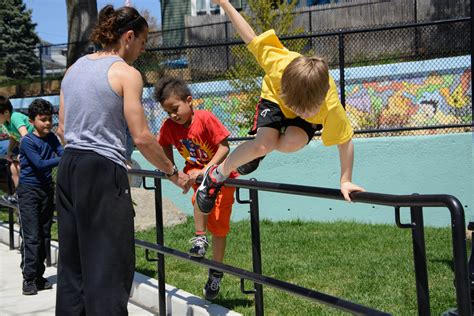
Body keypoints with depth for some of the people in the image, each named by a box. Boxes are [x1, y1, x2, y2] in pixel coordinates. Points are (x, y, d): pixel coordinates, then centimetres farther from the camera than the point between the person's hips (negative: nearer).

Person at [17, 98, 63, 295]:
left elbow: (63, 153, -7)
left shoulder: (52, 138, 6)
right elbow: (39, 164, -22)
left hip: (47, 189, 6)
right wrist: (63, 159, -30)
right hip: (29, 191, -6)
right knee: (31, 236, -7)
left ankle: (39, 276, 18)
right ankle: (29, 278, 0)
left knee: (44, 235, 9)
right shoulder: (27, 141, -12)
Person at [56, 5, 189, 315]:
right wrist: (173, 173, 0)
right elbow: (141, 137, -11)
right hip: (103, 172, -8)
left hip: (69, 167, 8)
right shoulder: (127, 73, -7)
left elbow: (63, 129, 17)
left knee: (73, 260, 14)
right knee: (110, 265, -3)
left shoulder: (74, 68, 14)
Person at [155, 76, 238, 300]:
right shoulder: (169, 126, -9)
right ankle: (200, 238, -17)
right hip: (196, 171, 3)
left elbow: (224, 147, -24)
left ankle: (216, 272, 19)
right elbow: (166, 147, 8)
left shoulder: (206, 118, -24)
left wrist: (205, 170, -32)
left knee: (218, 225, 2)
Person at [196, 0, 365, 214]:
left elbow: (345, 140, -24)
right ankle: (217, 174, -5)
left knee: (293, 142, -33)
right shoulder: (280, 62, -41)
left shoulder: (331, 106, -39)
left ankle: (256, 150, 1)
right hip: (274, 97, 0)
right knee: (264, 144, -28)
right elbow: (251, 39, -27)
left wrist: (346, 181, -23)